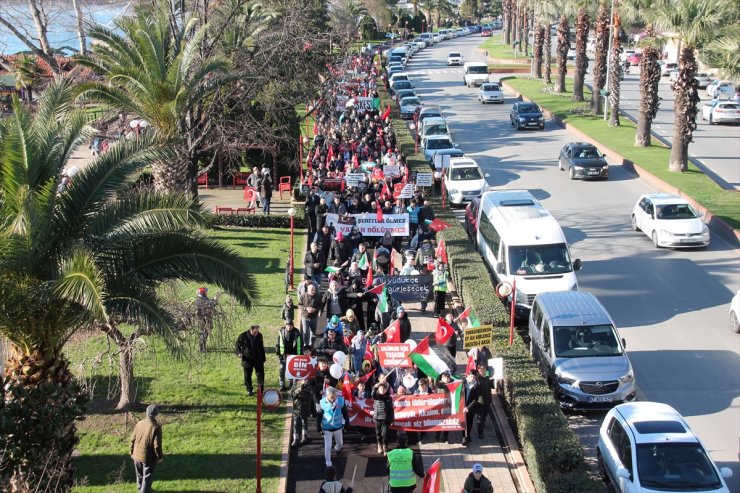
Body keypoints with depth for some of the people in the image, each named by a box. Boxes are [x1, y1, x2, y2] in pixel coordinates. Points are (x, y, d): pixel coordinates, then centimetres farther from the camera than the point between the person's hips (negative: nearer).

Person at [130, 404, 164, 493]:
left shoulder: (139, 423, -5)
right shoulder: (156, 427, -22)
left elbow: (133, 439, 4)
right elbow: (157, 445, -19)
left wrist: (132, 452, 17)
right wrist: (160, 457, -4)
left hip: (137, 455, 6)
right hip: (149, 457, -6)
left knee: (140, 475, 25)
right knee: (148, 477, 8)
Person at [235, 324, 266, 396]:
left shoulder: (259, 335, 0)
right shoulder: (243, 336, -9)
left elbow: (261, 347, 11)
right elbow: (238, 344, 3)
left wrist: (263, 357, 14)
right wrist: (239, 352, -15)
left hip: (258, 359, 2)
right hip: (247, 359, -2)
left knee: (260, 373, 0)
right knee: (247, 375, 6)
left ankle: (261, 390, 10)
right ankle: (249, 390, 20)